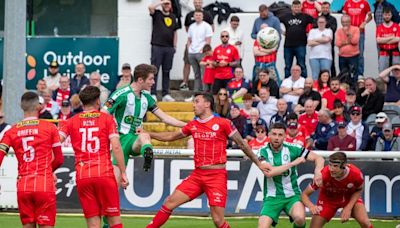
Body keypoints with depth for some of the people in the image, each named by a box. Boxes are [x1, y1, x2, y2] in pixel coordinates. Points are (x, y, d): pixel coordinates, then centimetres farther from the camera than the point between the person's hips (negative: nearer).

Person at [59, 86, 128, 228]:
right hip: (104, 174, -2)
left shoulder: (72, 121, 10)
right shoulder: (107, 119, 4)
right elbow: (116, 147, -5)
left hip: (82, 177, 2)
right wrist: (123, 173, -1)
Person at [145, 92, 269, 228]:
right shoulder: (192, 125, 11)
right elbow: (171, 137, 25)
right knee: (169, 202, -2)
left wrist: (258, 164, 5)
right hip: (197, 175, 5)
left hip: (217, 176, -5)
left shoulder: (223, 123, -4)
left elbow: (242, 144, 2)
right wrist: (148, 134, 21)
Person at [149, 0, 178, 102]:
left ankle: (165, 94, 10)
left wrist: (174, 46, 13)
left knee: (166, 72, 7)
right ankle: (153, 94, -6)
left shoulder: (173, 17, 14)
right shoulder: (157, 14, 3)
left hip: (169, 48, 4)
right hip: (157, 46, -4)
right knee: (155, 71, -5)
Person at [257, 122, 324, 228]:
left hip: (292, 195, 0)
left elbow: (318, 158, 0)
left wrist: (318, 171, -22)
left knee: (300, 218, -29)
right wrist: (293, 163, -20)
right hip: (272, 197, 0)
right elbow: (268, 173, -22)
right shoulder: (263, 152, -5)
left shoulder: (292, 149, -3)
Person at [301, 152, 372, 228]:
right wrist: (311, 206, -48)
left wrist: (349, 208, -19)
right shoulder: (324, 175, -36)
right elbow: (304, 194, -27)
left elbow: (358, 190, -7)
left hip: (350, 198, 0)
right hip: (328, 198, 0)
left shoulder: (356, 174, -33)